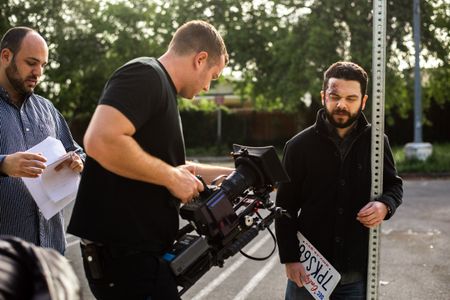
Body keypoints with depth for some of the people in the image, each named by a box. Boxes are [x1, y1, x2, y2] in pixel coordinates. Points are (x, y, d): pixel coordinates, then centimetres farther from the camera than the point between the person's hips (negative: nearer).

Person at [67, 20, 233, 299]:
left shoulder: (161, 89, 17)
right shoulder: (145, 75, -13)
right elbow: (101, 141, -30)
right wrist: (171, 176, -19)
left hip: (145, 250, 10)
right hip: (125, 253, -10)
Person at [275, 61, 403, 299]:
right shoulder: (299, 146, -3)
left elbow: (394, 185, 13)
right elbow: (285, 208, 0)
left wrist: (385, 205, -10)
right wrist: (290, 259, -7)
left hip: (358, 274, 1)